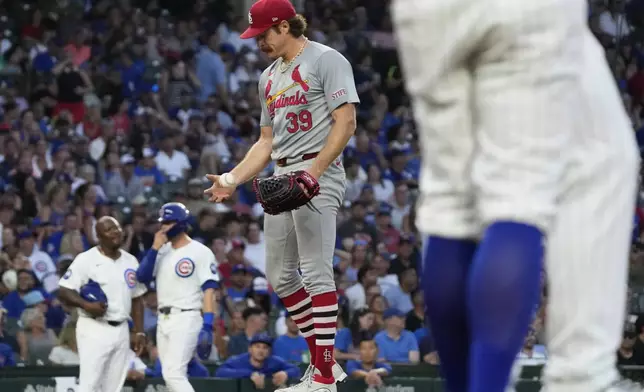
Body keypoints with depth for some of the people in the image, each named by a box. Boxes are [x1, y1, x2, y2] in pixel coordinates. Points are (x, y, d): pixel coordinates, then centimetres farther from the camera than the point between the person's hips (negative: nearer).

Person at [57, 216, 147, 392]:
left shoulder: (131, 261, 12)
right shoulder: (86, 260, -8)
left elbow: (136, 298, 18)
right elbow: (64, 291, -11)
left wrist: (139, 332, 11)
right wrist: (86, 305, -27)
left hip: (121, 330, 6)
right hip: (94, 329, -6)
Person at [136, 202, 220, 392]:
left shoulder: (200, 252, -8)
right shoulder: (162, 251, 13)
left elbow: (209, 289, -12)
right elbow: (142, 276, 4)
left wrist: (207, 325, -21)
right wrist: (155, 247, -5)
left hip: (186, 318, -8)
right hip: (164, 319, 8)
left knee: (173, 373, -19)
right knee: (171, 376, 10)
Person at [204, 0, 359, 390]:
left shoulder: (326, 60, -4)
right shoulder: (269, 76, 21)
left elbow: (346, 123, -13)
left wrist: (313, 174, -21)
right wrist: (232, 179, 13)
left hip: (319, 172, -9)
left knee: (316, 273, -13)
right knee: (281, 277, 8)